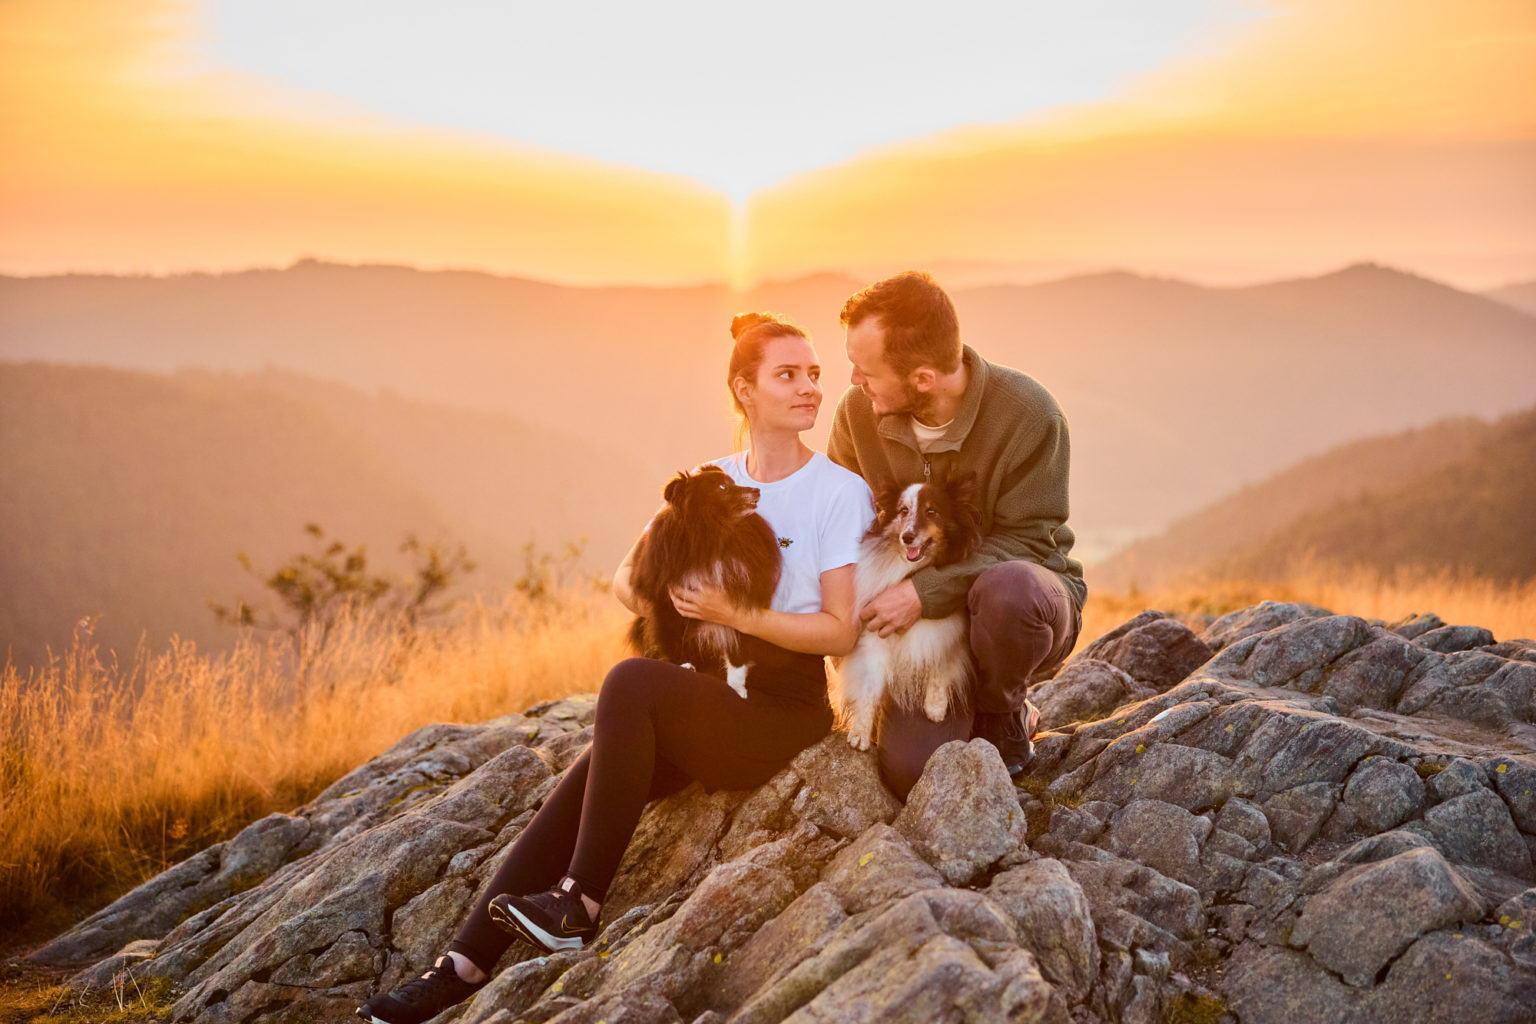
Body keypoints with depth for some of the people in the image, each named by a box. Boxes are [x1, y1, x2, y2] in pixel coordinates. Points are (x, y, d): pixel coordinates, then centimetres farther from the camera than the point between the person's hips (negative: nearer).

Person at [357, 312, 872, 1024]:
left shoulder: (839, 491, -5)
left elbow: (842, 630, -11)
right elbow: (626, 577, 9)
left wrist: (737, 616, -19)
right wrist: (675, 610, -12)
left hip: (784, 714, -5)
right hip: (712, 696, 5)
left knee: (631, 681, -29)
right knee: (576, 795, -15)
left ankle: (580, 904, -22)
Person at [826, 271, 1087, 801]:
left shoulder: (1028, 414, -22)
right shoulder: (858, 411, -9)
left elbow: (1026, 541, -21)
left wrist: (924, 592, -30)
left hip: (1024, 599, -3)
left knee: (1005, 590, -42)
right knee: (910, 772, -21)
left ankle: (1003, 714, -7)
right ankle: (962, 716, 17)